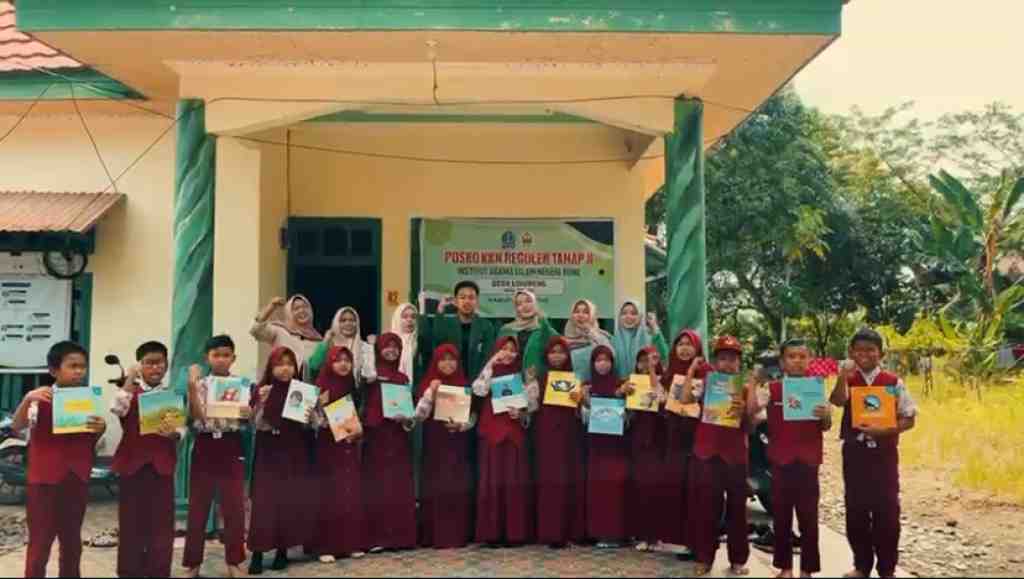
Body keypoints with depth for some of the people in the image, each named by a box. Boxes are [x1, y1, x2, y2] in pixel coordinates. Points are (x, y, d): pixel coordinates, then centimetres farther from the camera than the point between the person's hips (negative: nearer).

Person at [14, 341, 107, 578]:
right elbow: (17, 426, -18)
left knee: (72, 539, 14)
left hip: (77, 478, 4)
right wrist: (27, 399, -34)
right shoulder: (41, 398, -6)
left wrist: (101, 429, -13)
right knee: (40, 540, -2)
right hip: (44, 478, -4)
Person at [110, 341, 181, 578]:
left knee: (161, 523, 2)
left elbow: (182, 429, 1)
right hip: (132, 462, 0)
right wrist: (129, 380, -14)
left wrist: (173, 434, -21)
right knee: (131, 522, 6)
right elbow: (117, 409, -17)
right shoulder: (129, 392, 5)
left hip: (162, 464, 1)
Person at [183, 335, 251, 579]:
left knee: (235, 506, 3)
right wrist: (192, 388, -21)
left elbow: (247, 421, 3)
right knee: (198, 506, 5)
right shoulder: (200, 385, -1)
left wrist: (249, 413, -20)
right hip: (205, 447, -1)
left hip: (232, 448, 1)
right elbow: (196, 418, -12)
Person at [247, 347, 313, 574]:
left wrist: (309, 417, -14)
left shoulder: (301, 391, 2)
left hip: (294, 454, 2)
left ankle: (283, 550, 16)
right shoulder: (262, 389, -3)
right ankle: (258, 553, 1)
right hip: (268, 454, -2)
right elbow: (256, 424, -7)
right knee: (264, 501, -5)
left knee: (291, 501, 4)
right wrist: (261, 402, -22)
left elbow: (305, 426, 7)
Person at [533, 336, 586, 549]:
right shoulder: (541, 377, 5)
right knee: (551, 480, -5)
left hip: (569, 432, 2)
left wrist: (579, 398, -13)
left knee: (573, 479, 0)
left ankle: (573, 530, 9)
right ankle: (552, 533, -2)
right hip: (547, 432, -2)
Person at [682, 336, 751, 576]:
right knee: (705, 506, 3)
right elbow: (685, 399, -14)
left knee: (736, 507, 8)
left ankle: (738, 559, 18)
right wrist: (691, 371, -12)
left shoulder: (745, 388, 4)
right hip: (705, 452, 0)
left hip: (735, 453, 0)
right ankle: (704, 558, 13)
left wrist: (743, 410, -19)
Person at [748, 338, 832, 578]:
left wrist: (825, 415, -16)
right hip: (781, 460, 0)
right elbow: (751, 409, -13)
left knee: (808, 517, 5)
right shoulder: (772, 388, 0)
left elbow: (826, 427, 5)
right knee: (781, 516, 8)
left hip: (808, 460, 0)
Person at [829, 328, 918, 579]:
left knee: (887, 509, 2)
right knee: (856, 509, 7)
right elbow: (838, 401, -20)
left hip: (883, 452, -1)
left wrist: (886, 430, -17)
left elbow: (909, 418, -1)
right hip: (854, 452, 1)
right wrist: (843, 377, -36)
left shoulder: (893, 382, -2)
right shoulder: (847, 380, 1)